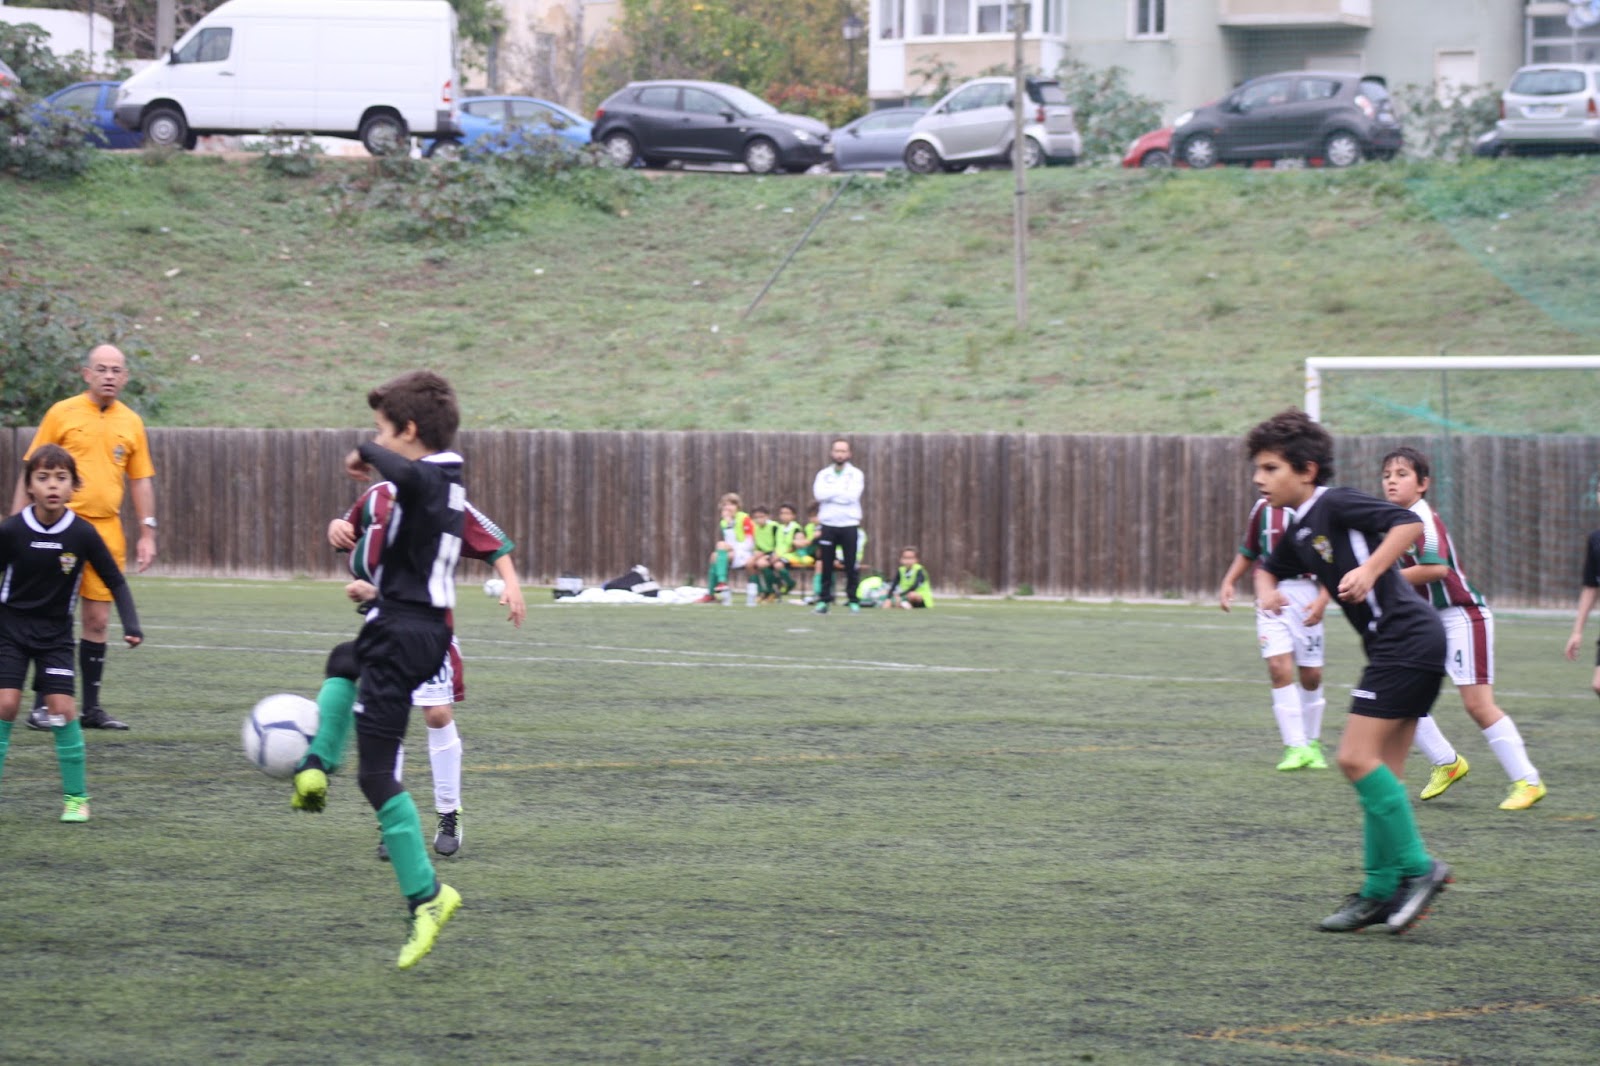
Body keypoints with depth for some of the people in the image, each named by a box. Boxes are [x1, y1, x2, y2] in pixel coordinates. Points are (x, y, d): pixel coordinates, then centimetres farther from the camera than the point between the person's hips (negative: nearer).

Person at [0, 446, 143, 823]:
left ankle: (76, 796, 4)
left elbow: (115, 581, -2)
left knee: (62, 707, -8)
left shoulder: (83, 533, -12)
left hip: (55, 633, 1)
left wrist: (131, 626, -11)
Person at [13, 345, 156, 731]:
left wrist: (147, 533, 9)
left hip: (107, 529, 4)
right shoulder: (62, 414, -1)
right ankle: (43, 705, 1)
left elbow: (140, 480, 15)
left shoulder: (131, 423, 9)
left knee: (98, 620, 5)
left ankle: (91, 706, 12)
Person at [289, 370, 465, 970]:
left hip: (403, 633, -10)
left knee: (376, 774, -8)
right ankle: (315, 773, 39)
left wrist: (367, 453, -23)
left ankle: (425, 896, -11)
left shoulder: (424, 480, -18)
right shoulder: (449, 482, 12)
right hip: (428, 625, 10)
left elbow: (403, 471, -43)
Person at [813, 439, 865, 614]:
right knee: (825, 565, 1)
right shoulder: (823, 475, 9)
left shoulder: (856, 474, 3)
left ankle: (853, 600, 4)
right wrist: (842, 491, -10)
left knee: (851, 566, -3)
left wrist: (831, 492, -7)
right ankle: (823, 600, 5)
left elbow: (852, 495, -13)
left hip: (849, 525, -2)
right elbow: (819, 494, -9)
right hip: (828, 524, 2)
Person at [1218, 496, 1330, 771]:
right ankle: (1296, 747, -11)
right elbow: (1247, 552, 19)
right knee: (1279, 666, -14)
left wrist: (1322, 599, -13)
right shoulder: (1263, 508, 7)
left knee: (1311, 675, 5)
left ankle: (1312, 743, 26)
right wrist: (1228, 582, 6)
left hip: (1306, 596, -1)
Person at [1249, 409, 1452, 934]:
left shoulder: (1337, 505, -11)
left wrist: (1370, 570, -29)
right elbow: (1269, 568, 35)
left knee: (1358, 758, -14)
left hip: (1405, 638, -10)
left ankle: (1416, 868, -10)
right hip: (1405, 647, 10)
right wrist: (1267, 590, 13)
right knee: (1381, 770, 10)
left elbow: (1408, 523, -21)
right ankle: (1383, 891, 12)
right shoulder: (1299, 531, 17)